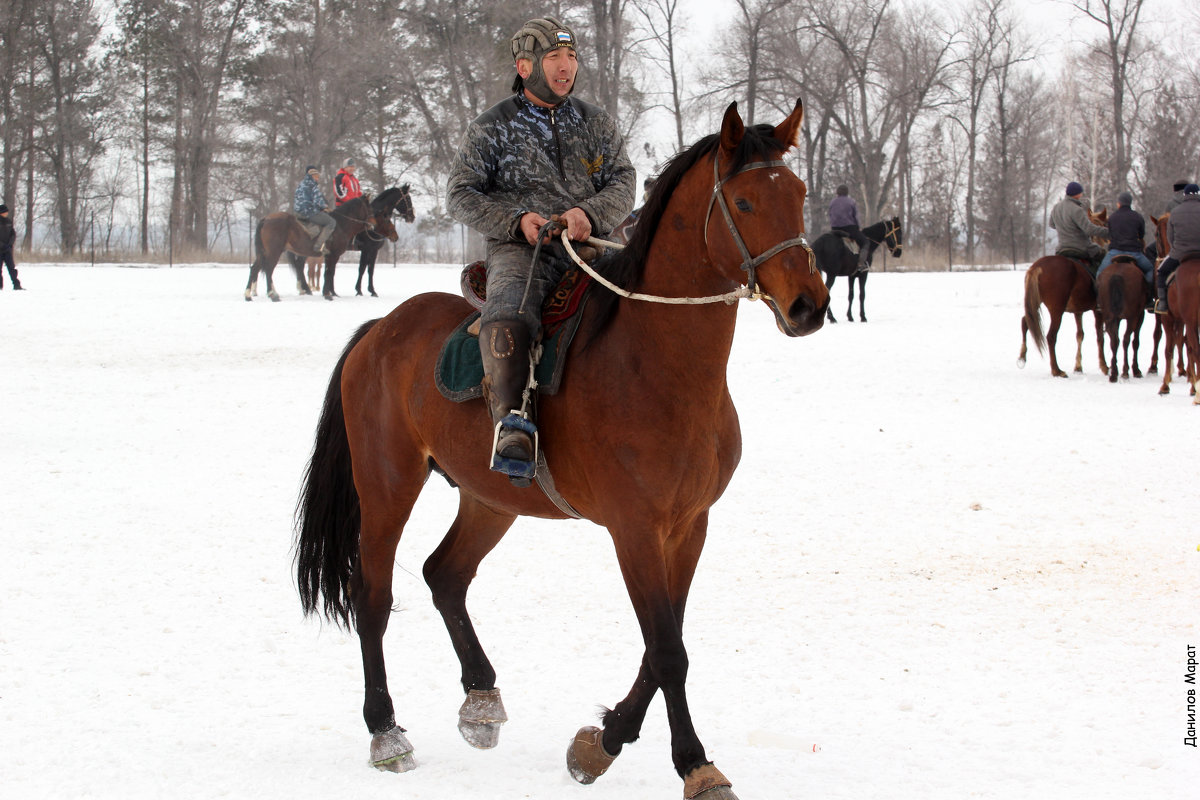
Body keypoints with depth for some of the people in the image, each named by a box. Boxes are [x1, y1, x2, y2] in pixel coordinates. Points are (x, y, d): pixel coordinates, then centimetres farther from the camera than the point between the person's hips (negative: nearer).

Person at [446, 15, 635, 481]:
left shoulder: (596, 123, 16)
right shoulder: (493, 128, 8)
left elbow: (623, 180, 8)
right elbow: (460, 195, 4)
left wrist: (591, 213, -15)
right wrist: (515, 219, -12)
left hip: (591, 247, 4)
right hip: (521, 250, -3)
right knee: (507, 320, -36)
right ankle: (512, 421, -39)